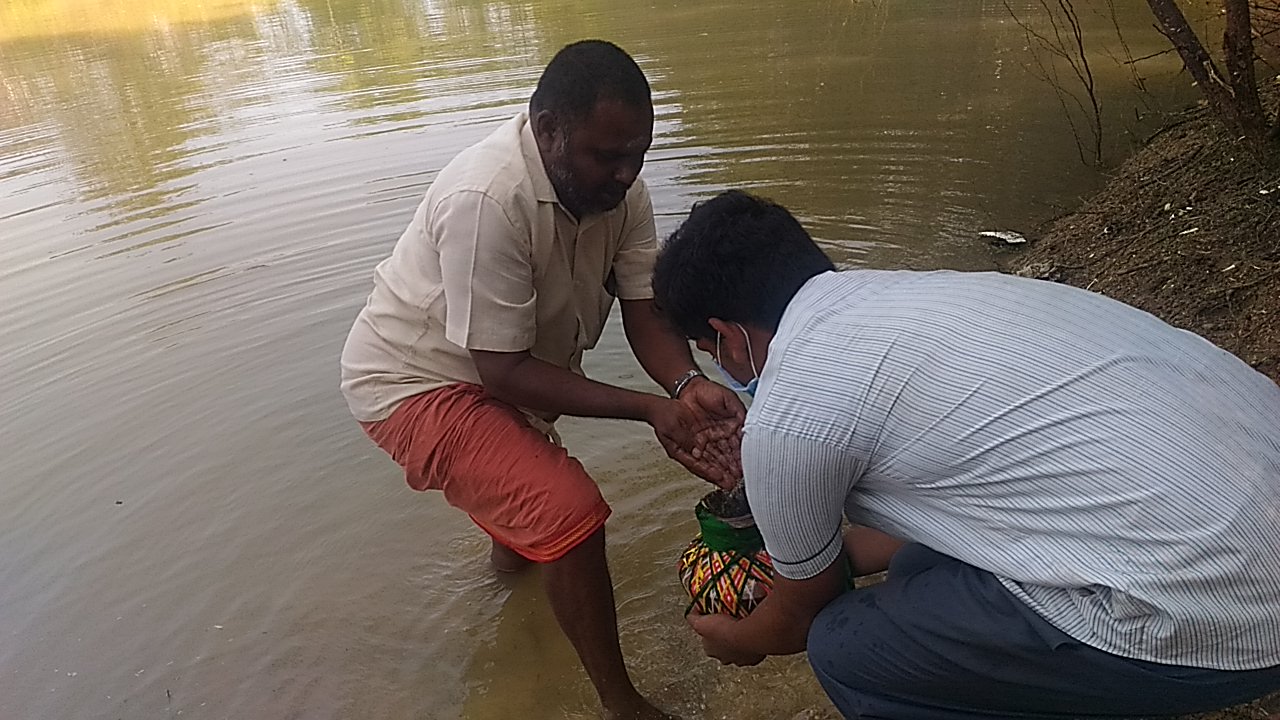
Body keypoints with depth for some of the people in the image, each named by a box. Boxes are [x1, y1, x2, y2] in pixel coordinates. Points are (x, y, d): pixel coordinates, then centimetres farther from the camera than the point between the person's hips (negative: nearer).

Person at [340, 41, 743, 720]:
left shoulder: (616, 184, -14)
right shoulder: (485, 200, -36)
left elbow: (645, 308, -13)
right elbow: (504, 371, -32)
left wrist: (689, 385, -33)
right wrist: (651, 408, -34)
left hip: (506, 364, 8)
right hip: (416, 381, -8)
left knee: (537, 464, 35)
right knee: (570, 510, -23)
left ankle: (511, 542, 69)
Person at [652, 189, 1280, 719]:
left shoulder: (786, 414, -12)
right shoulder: (901, 292, 11)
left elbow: (803, 612, 8)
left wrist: (737, 640, 29)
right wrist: (845, 546, 37)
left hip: (1207, 618, -9)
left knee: (850, 652, 2)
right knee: (923, 571, 18)